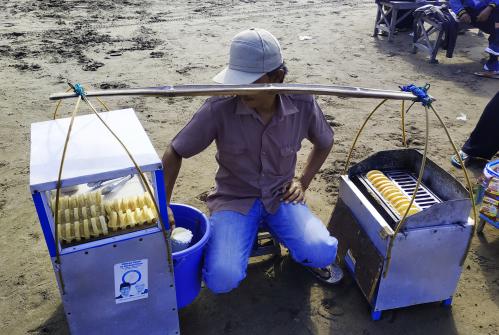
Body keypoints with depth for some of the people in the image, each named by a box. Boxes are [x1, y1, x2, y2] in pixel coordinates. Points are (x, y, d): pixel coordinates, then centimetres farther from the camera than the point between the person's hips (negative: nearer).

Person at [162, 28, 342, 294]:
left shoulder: (302, 104, -14)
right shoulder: (219, 108, -21)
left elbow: (324, 143, 9)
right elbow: (175, 153, -9)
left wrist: (303, 182, 0)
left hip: (281, 196, 2)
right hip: (234, 199, -1)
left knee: (322, 252, -24)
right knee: (222, 279, -22)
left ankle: (304, 253, 15)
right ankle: (223, 241, 14)